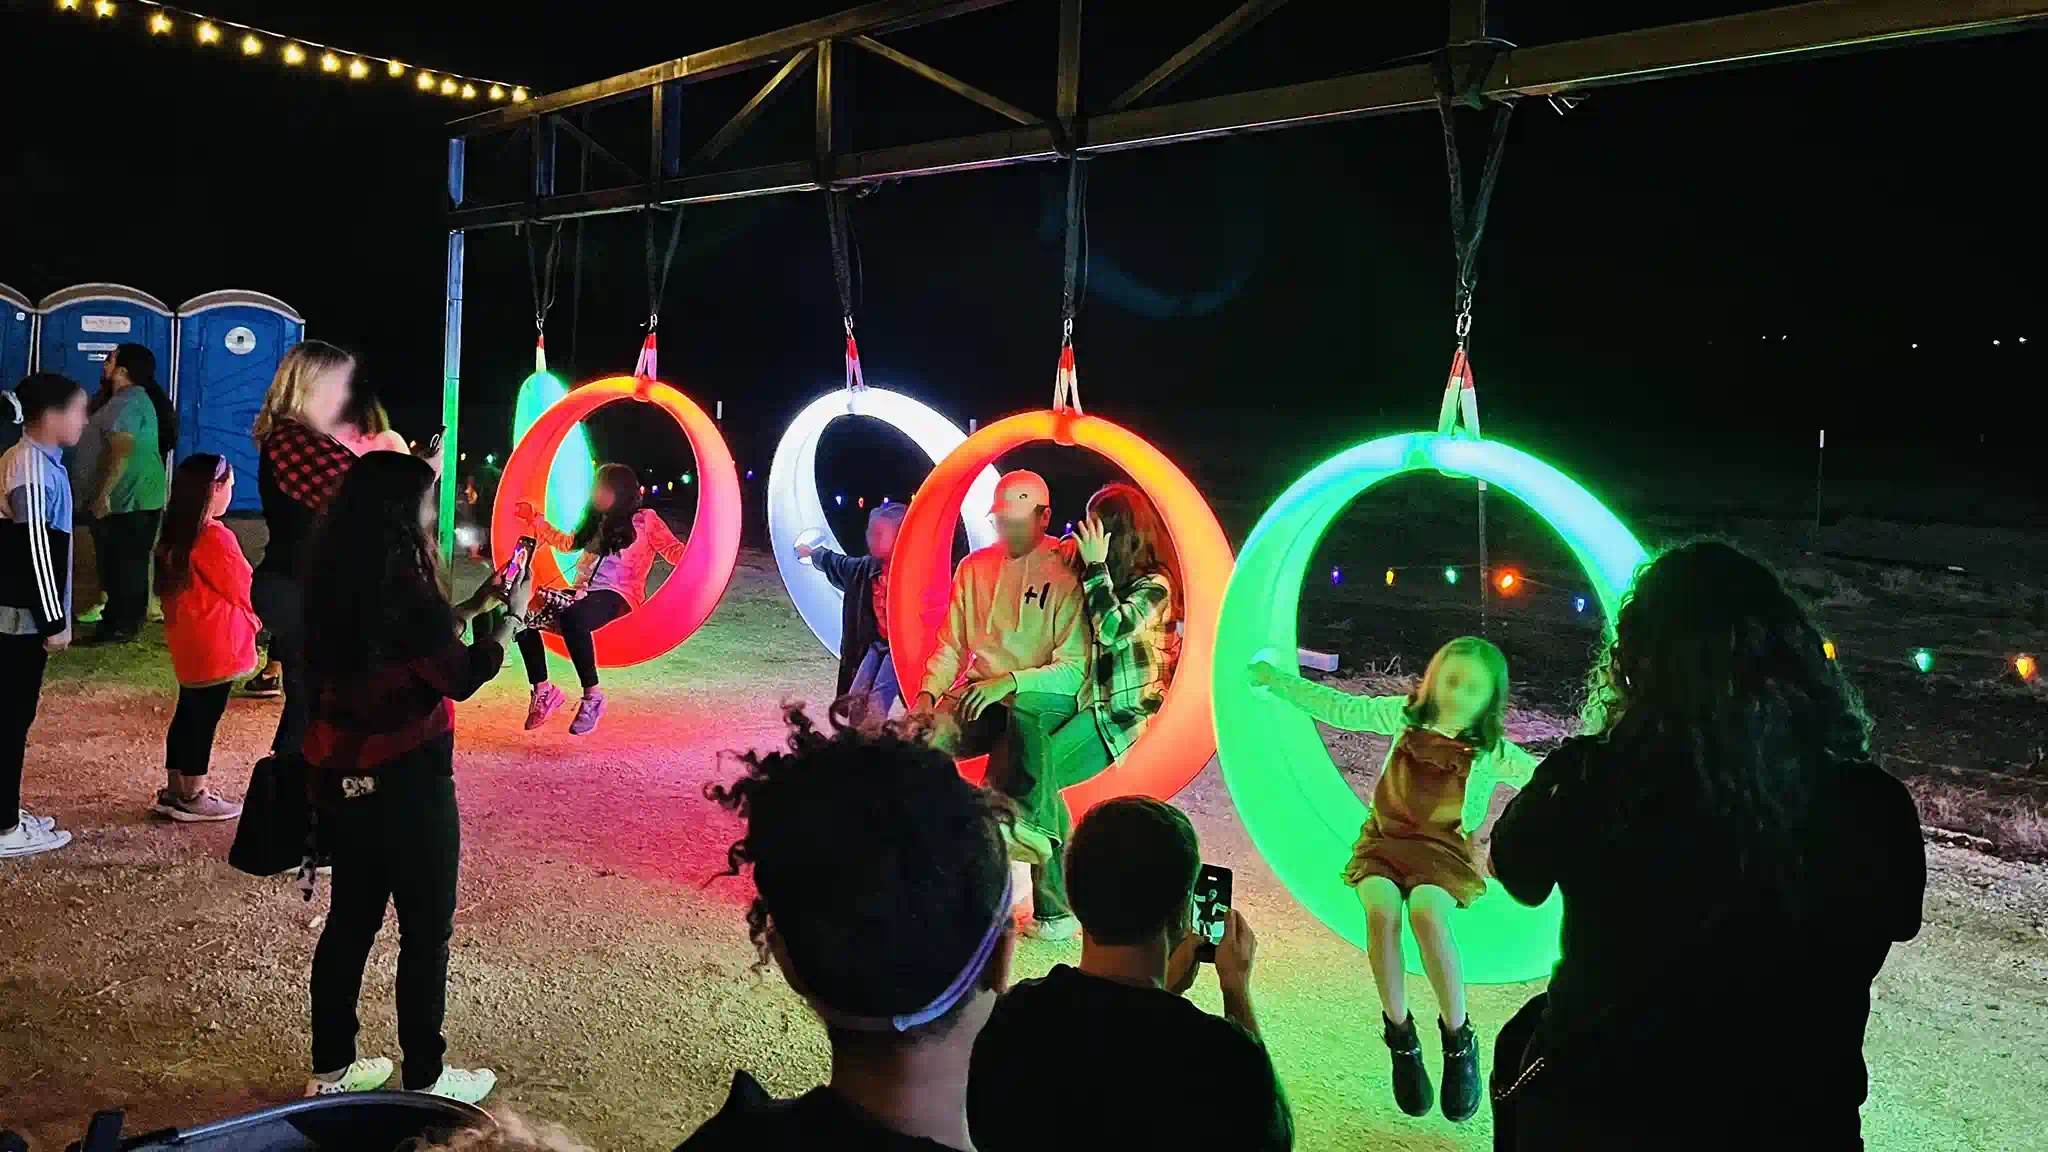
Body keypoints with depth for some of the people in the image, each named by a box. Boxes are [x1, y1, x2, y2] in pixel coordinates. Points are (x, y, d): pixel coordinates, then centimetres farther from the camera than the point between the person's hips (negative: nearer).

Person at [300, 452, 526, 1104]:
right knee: (427, 931, 7)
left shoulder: (340, 578, 3)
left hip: (341, 775, 8)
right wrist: (511, 617, -3)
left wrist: (473, 607, 15)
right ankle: (425, 1080, 19)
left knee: (351, 918, 19)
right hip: (405, 782, -8)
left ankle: (332, 1069, 30)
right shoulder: (400, 584, -22)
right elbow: (462, 678, -15)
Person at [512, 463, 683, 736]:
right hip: (583, 592, 7)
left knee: (572, 618, -40)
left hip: (616, 596, -7)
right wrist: (535, 519, 40)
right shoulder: (595, 522, 24)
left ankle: (592, 697, -29)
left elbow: (673, 550, -6)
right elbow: (567, 543, 40)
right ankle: (542, 690, -7)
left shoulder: (645, 519, 4)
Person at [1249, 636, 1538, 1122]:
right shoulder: (1406, 716, -3)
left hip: (1449, 849, -2)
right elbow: (1341, 709, -1)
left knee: (1426, 910, -34)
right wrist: (1277, 680, -5)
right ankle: (1400, 1035, -10)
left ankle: (1458, 1038, -13)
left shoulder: (1491, 751, -7)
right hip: (1386, 838, 2)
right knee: (1380, 907, -30)